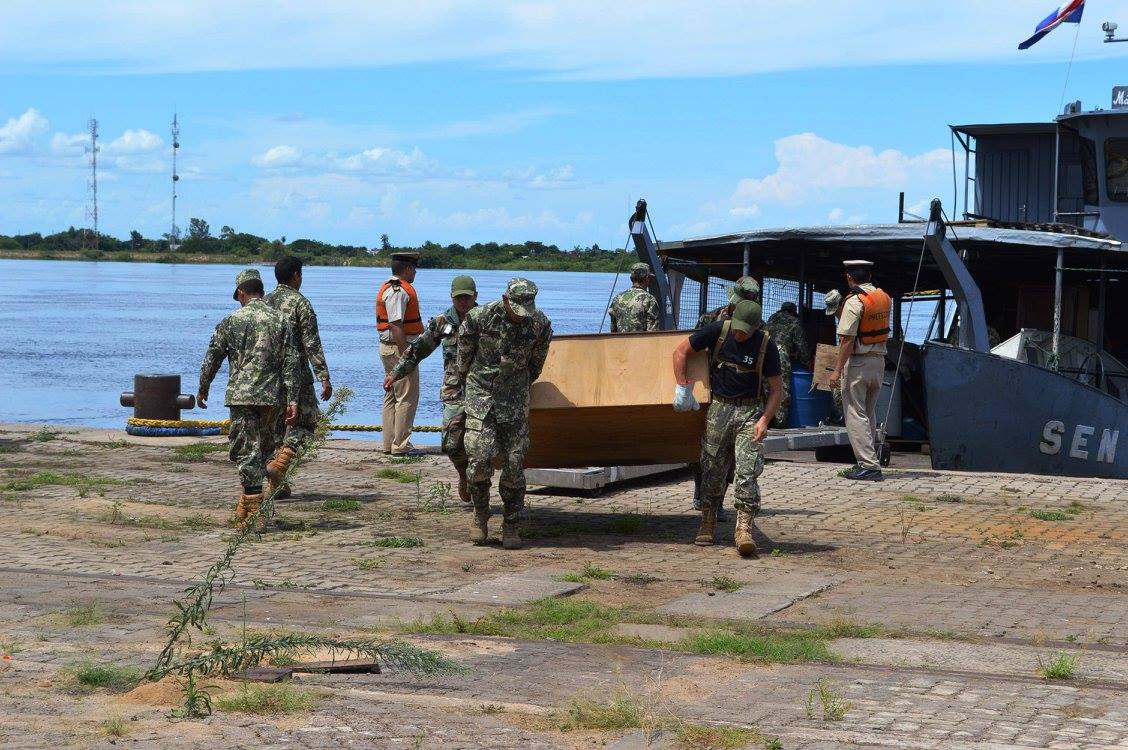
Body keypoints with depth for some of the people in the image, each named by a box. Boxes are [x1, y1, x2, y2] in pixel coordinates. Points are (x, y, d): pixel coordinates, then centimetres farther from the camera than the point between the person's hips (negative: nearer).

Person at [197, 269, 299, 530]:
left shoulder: (232, 321, -2)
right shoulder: (279, 320, 5)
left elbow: (212, 357, 5)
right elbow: (291, 361, 1)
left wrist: (202, 389, 19)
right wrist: (292, 399, 2)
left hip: (242, 396, -3)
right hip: (272, 397, 3)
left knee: (247, 452, -2)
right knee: (262, 450, 17)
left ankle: (254, 514, -7)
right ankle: (246, 505, 24)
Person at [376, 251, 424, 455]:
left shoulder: (389, 287, 16)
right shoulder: (399, 291, -17)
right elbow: (396, 326, -23)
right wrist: (406, 354, -24)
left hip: (388, 348, 11)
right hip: (399, 348, -11)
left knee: (391, 397, 14)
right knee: (407, 398, -7)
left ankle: (389, 443, 19)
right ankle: (400, 445, -6)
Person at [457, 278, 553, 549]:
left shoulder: (539, 324, -7)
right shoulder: (479, 317, -14)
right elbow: (464, 353, 4)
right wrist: (467, 382, 16)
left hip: (515, 400, 2)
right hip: (481, 395, -2)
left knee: (514, 463, -1)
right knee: (480, 458, -12)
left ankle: (510, 525, 10)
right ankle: (480, 515, 11)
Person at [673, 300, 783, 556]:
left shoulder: (766, 345, -9)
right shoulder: (718, 331, -6)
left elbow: (776, 389, -3)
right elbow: (681, 351, 4)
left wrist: (764, 420, -16)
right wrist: (682, 387, -4)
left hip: (750, 411, -2)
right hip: (719, 407, 2)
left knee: (747, 471, -13)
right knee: (712, 470, 7)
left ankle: (744, 530, -17)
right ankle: (707, 525, 21)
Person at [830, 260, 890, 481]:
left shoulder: (854, 302, -16)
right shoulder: (885, 298, 7)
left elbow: (847, 339, -19)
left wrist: (837, 370, -16)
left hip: (858, 362, -7)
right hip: (879, 360, 8)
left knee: (855, 414, -4)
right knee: (870, 415, 16)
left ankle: (869, 465, -10)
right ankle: (869, 461, 19)